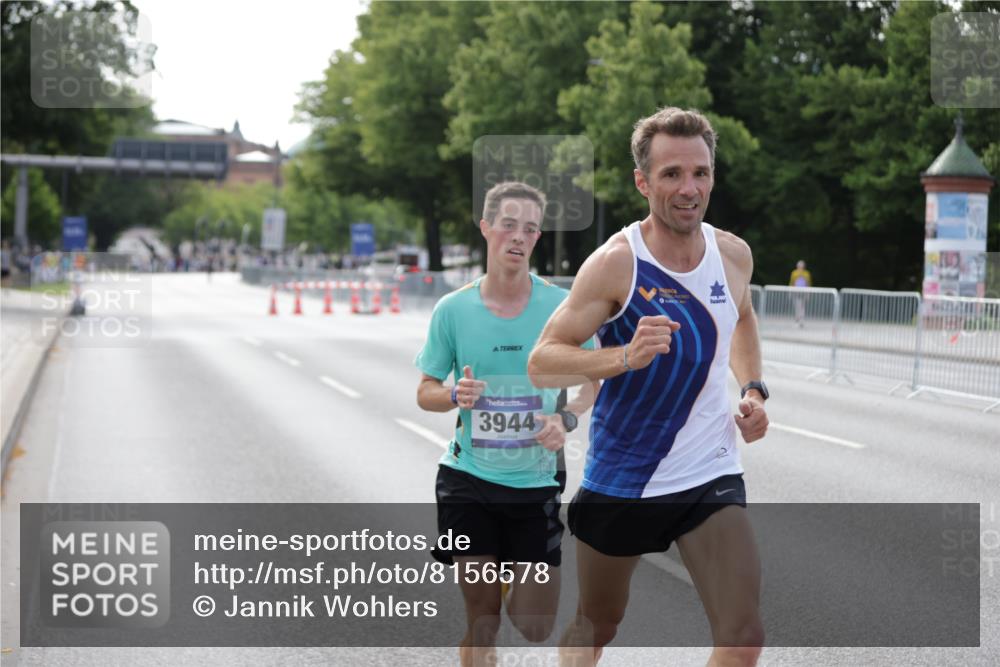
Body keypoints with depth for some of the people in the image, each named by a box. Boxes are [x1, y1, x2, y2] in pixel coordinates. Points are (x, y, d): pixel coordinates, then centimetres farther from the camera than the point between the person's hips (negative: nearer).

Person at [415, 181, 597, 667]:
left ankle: (517, 587, 36)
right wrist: (456, 395, -16)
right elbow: (426, 392, 6)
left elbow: (593, 380, 7)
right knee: (481, 623, 1)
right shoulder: (453, 309, -3)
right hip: (469, 480, 0)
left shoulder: (562, 304, -3)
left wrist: (566, 418, -13)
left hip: (536, 482, 0)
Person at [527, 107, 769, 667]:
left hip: (712, 477, 3)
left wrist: (753, 389, 6)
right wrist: (625, 356, -36)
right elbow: (541, 362, -19)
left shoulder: (734, 254, -1)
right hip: (622, 480, -3)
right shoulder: (614, 264, -17)